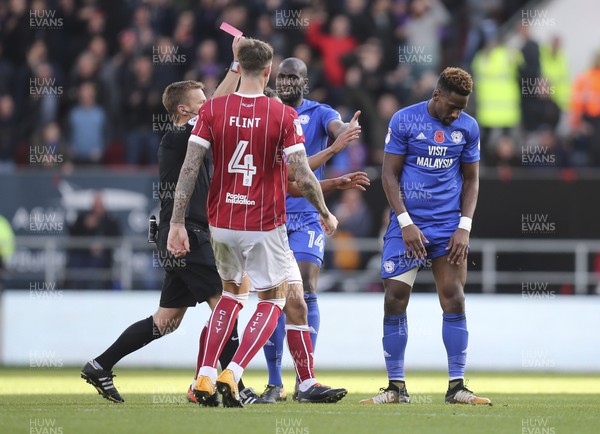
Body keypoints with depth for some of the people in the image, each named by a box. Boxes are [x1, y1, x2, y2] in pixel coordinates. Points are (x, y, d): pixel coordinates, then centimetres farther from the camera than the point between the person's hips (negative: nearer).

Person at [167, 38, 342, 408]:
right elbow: (302, 176, -13)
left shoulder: (212, 110, -4)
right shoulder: (284, 116, -11)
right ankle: (232, 375, -7)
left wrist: (177, 223, -4)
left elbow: (189, 169, -8)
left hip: (221, 223, 4)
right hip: (265, 225, -4)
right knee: (273, 300, 12)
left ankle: (206, 377, 12)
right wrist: (326, 214, 4)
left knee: (233, 292, 24)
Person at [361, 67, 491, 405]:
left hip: (449, 226, 2)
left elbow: (471, 180, 11)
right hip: (408, 224, -2)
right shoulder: (404, 121, -5)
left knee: (454, 301, -6)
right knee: (395, 302, -4)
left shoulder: (468, 127, 4)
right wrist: (406, 223, -11)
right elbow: (389, 175, -3)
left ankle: (456, 386, 0)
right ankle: (396, 387, 5)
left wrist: (464, 227, -1)